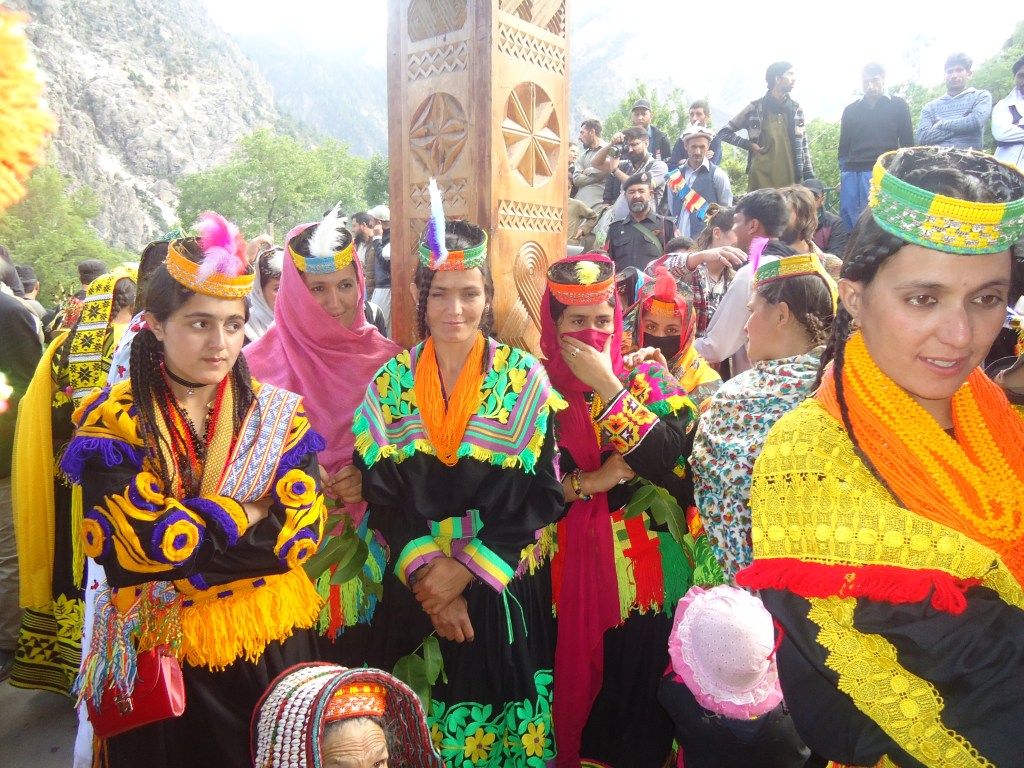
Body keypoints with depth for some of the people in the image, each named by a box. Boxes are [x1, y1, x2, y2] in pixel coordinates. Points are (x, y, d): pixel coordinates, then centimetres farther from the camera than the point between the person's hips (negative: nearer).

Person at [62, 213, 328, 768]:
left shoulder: (278, 414, -4)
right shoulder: (114, 421, -9)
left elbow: (303, 530, -13)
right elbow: (138, 540, -20)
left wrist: (183, 539, -17)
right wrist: (248, 512, -14)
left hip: (272, 645, 2)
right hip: (160, 659, -1)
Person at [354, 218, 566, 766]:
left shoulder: (524, 378, -5)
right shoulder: (392, 381, 0)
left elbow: (540, 494, -8)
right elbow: (382, 495, -2)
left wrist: (467, 566, -14)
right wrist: (427, 574, -13)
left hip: (505, 591, -1)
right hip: (417, 589, 2)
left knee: (501, 706, 11)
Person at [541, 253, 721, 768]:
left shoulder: (648, 381, -2)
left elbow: (674, 465, -18)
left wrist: (607, 385, -19)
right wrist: (589, 483, -17)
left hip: (645, 580, 0)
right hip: (566, 577, 1)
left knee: (639, 699, 11)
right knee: (571, 690, 13)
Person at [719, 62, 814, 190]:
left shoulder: (796, 110, 12)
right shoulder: (755, 108, 1)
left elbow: (803, 146, 15)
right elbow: (724, 133, 7)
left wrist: (810, 178, 7)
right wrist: (749, 145, -6)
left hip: (790, 182, 4)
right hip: (761, 181, -3)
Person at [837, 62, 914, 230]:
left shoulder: (898, 106, 9)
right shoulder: (851, 110, 15)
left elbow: (907, 142, 8)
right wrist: (842, 175, 10)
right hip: (853, 174, 3)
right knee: (850, 222, -2)